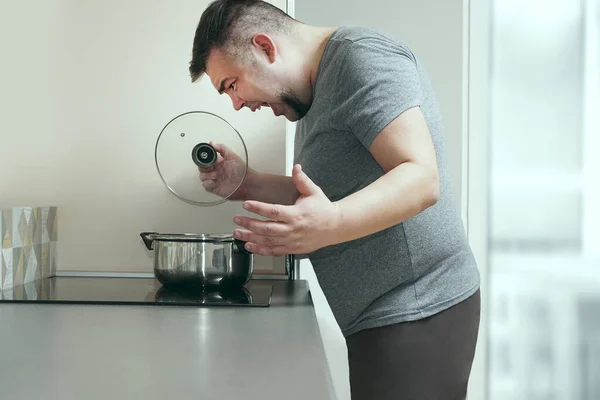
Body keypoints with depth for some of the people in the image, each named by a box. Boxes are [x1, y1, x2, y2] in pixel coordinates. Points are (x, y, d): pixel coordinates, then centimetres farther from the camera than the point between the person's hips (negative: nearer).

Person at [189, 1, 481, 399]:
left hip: (414, 312, -9)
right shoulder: (318, 92, 17)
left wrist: (329, 225, -38)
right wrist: (245, 185, 8)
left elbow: (420, 178, -24)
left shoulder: (362, 56, -13)